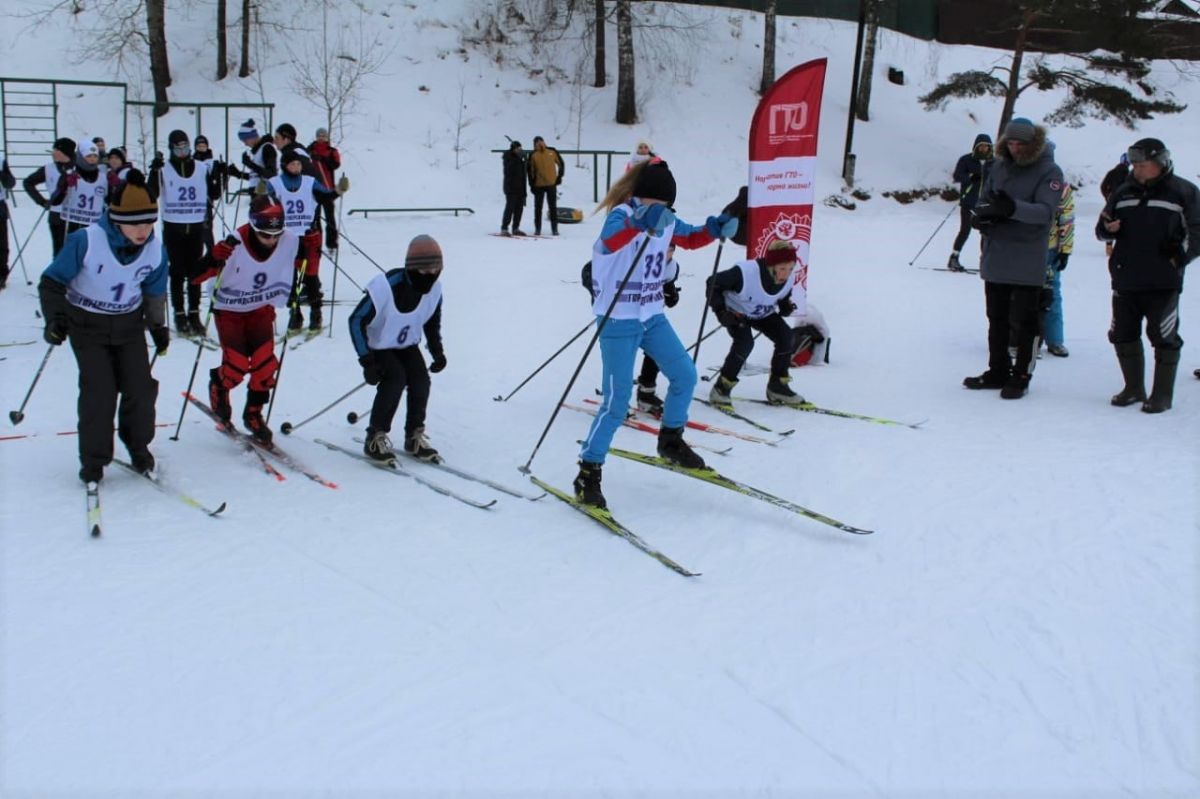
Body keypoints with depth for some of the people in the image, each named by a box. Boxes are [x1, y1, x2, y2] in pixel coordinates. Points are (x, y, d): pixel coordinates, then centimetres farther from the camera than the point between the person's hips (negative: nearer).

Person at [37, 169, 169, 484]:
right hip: (87, 324, -4)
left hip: (129, 324, 4)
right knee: (98, 391, -11)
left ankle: (138, 446, 24)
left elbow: (154, 293, 10)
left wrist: (158, 327, 16)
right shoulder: (85, 241, -24)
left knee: (141, 387, -2)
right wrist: (55, 318, -20)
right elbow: (52, 281, -12)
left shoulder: (155, 251, -10)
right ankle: (93, 460, 5)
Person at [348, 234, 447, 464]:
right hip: (377, 345, -5)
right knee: (395, 379, -25)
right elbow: (356, 320, -25)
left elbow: (432, 321, 7)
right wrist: (366, 360, -28)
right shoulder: (387, 287, -33)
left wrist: (437, 351, -4)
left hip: (406, 344, 5)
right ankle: (375, 438, -10)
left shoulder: (434, 288, -14)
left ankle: (415, 437, 4)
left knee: (420, 380, -15)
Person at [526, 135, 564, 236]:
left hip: (552, 184, 1)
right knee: (538, 207, 4)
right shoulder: (533, 155, -1)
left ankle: (554, 228, 11)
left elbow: (560, 164, 11)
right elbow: (530, 170, 1)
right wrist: (532, 184, -4)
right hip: (539, 185, 0)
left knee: (553, 207, 5)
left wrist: (559, 176, 3)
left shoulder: (552, 152, 2)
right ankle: (537, 229, 11)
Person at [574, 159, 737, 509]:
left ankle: (670, 441, 33)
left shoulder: (665, 221, 3)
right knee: (617, 401, -9)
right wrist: (640, 223, -61)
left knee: (685, 375, 11)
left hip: (652, 317, 8)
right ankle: (588, 473, 1)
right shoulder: (622, 214, -18)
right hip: (618, 322, -7)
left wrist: (715, 229, 0)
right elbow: (610, 241, -41)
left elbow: (690, 238, 21)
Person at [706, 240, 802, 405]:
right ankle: (721, 388, -15)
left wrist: (787, 308, -19)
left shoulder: (787, 281, -19)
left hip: (763, 313, 5)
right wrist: (720, 310, -30)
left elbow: (783, 301, 4)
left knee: (787, 337, -13)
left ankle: (777, 386, 3)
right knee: (745, 342, -30)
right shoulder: (745, 273, -37)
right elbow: (713, 283, -25)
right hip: (736, 312, -5)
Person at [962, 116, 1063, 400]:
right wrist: (983, 214, -12)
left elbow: (1045, 211, -21)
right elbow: (983, 200, 12)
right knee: (997, 320, 14)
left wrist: (1013, 208, -38)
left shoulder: (1049, 172, -8)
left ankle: (1021, 376, 10)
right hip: (995, 258, 6)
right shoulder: (1000, 167, 10)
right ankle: (998, 372, 25)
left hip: (1027, 263, -6)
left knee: (1023, 322, 0)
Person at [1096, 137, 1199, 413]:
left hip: (1163, 283, -5)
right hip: (1125, 279, 5)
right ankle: (1134, 388, 24)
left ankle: (1162, 394, 7)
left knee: (1164, 337, -3)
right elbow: (1103, 228, 17)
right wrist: (1108, 229, -6)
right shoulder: (1123, 193, 13)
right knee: (1123, 334, 9)